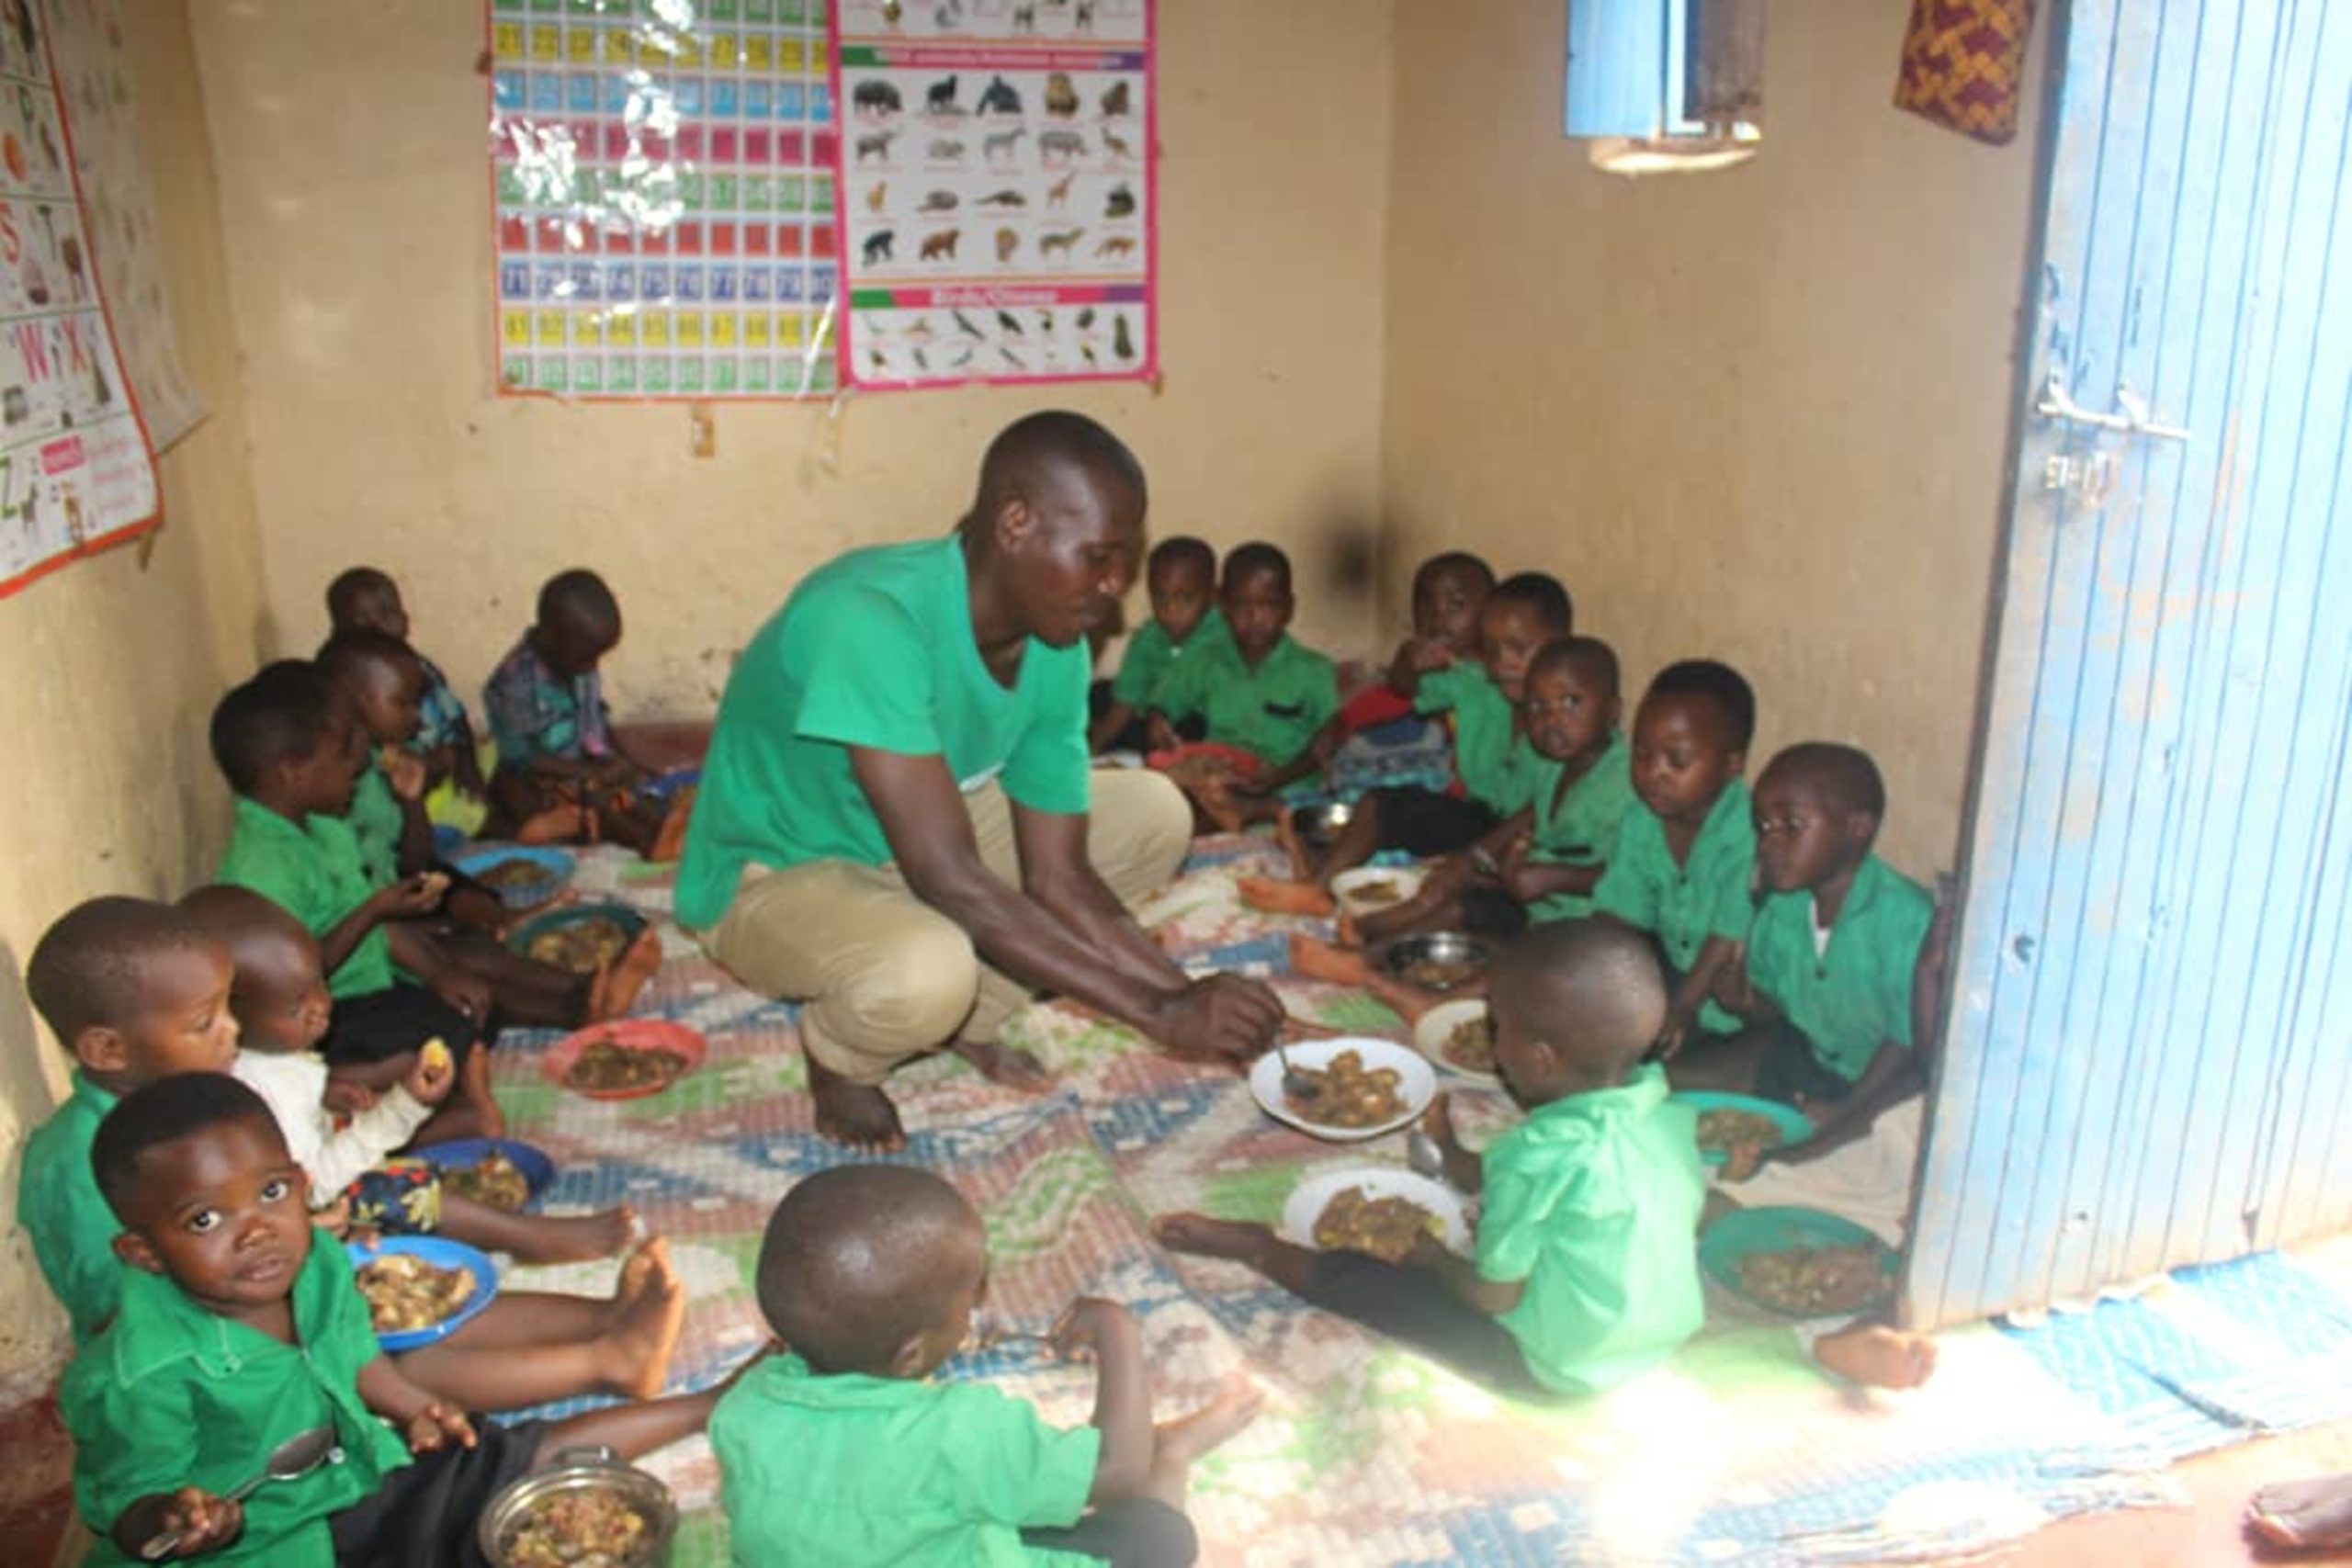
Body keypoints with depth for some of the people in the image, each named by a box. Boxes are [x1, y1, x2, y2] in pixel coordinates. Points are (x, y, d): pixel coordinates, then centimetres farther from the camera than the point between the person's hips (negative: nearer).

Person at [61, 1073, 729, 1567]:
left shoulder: (317, 1262, -10)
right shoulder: (141, 1378, -29)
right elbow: (130, 1510, -17)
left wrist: (414, 1411, -2)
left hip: (363, 1475, 6)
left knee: (540, 1455, 10)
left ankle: (705, 1408, 25)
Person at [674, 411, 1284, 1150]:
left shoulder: (1056, 650, -11)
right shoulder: (869, 619, -34)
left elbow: (1057, 876, -8)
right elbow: (952, 884, -38)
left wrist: (1190, 998, -19)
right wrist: (1159, 1012, -35)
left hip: (910, 848, 7)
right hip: (773, 874, -7)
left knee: (1153, 813, -3)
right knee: (926, 969, -39)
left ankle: (967, 1017, 5)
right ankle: (840, 1054, -2)